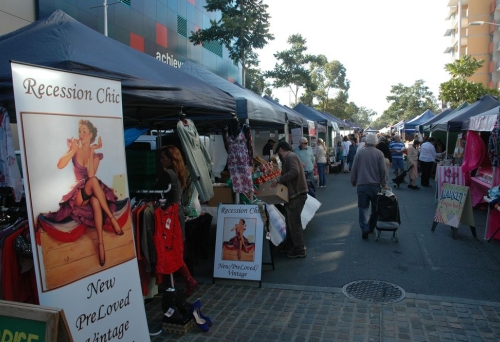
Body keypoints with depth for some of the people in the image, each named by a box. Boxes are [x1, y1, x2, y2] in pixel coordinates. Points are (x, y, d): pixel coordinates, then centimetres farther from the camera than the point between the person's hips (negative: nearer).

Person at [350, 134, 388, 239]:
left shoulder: (360, 153, 0)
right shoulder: (379, 153, -1)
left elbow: (354, 169, 1)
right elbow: (383, 170, -4)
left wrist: (353, 181, 15)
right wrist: (384, 183, 7)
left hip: (362, 184, 0)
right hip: (375, 184, 1)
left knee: (363, 208, 2)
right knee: (375, 207, 17)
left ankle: (364, 229, -10)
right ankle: (371, 227, 24)